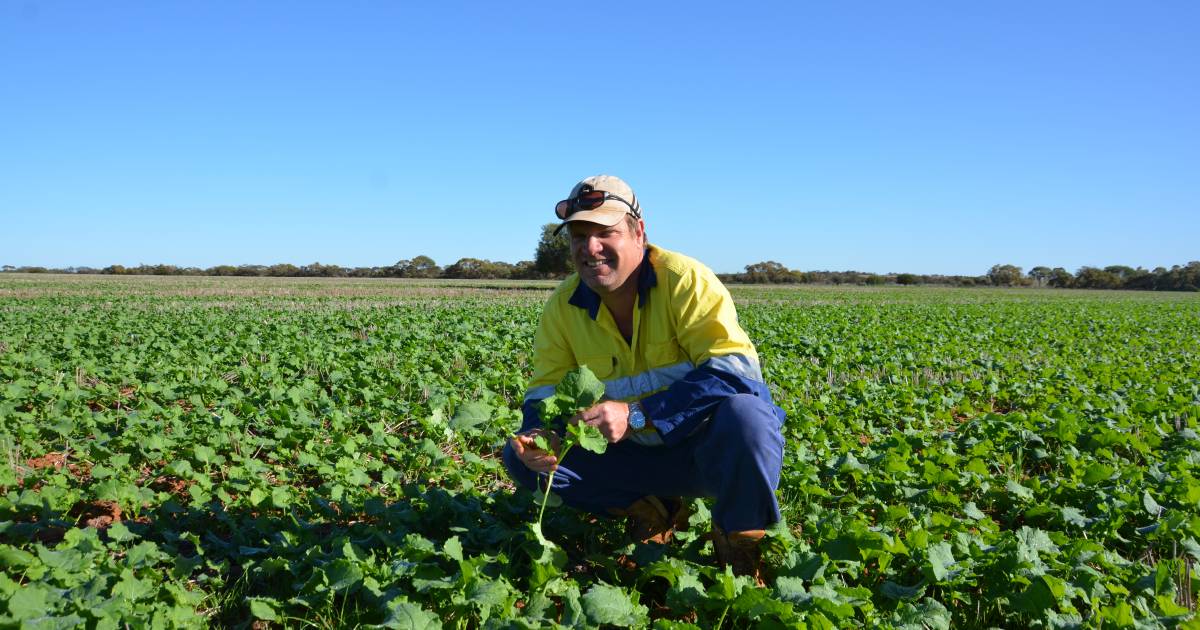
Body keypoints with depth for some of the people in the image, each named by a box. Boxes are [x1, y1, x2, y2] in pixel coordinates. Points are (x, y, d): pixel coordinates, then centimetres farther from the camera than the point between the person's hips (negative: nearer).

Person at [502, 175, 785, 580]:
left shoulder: (685, 280, -19)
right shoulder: (564, 305, -3)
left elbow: (736, 372, -29)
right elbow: (545, 392, -1)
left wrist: (635, 414, -36)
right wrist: (538, 436, -26)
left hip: (711, 449, -4)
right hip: (640, 453, 4)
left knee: (744, 414, -38)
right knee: (521, 457, -10)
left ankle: (739, 545, -9)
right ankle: (651, 511, 4)